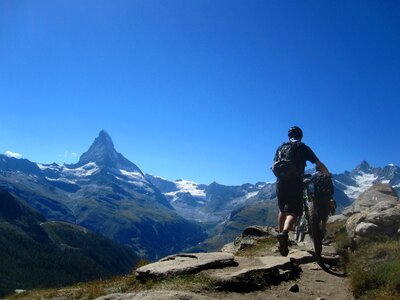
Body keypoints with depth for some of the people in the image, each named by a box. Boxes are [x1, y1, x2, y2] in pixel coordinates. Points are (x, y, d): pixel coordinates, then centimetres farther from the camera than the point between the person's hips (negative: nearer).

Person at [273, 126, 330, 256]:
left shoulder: (281, 147, 17)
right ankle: (284, 233, -31)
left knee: (282, 210, 20)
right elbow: (320, 165, 8)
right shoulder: (303, 148, 9)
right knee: (292, 212, -5)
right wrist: (328, 175, 26)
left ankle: (281, 234, 23)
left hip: (280, 182, 3)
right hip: (296, 183, -3)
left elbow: (273, 167, 18)